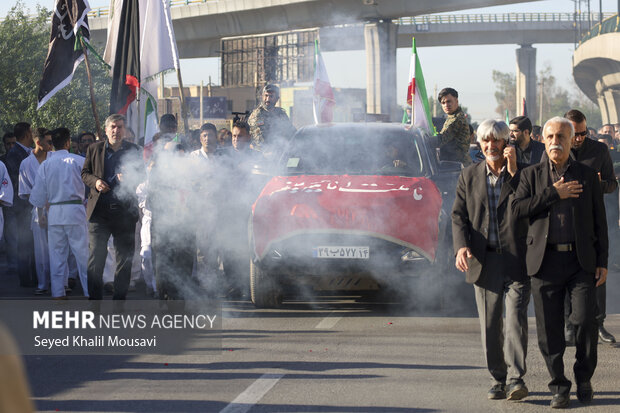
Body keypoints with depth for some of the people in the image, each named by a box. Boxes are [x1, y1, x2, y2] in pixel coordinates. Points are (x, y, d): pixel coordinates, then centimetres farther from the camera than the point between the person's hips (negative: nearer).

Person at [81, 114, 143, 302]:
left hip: (125, 208, 1)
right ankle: (95, 297, 0)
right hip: (99, 208, -1)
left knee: (124, 255, 4)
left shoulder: (133, 150, 8)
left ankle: (120, 296, 12)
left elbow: (141, 176, 8)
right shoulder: (94, 149, 9)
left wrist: (128, 178, -13)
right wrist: (95, 181, -9)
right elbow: (85, 173, 12)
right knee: (96, 254, -5)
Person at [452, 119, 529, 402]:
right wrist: (461, 246, -10)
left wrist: (513, 171, -14)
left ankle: (516, 378, -16)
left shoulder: (521, 174, 3)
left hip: (516, 260, -3)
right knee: (489, 325, 7)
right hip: (484, 261, 3)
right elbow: (459, 215, 7)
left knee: (516, 319, -13)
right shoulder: (469, 176, 11)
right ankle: (498, 379, 16)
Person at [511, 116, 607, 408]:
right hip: (545, 261, 1)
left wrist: (602, 262, 4)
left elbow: (599, 222, 10)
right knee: (549, 329, 1)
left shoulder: (588, 176, 10)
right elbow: (517, 209, -4)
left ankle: (584, 378, 11)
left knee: (585, 320, -10)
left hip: (581, 261, -1)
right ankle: (559, 386, 13)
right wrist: (553, 194, -9)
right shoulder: (531, 175, 10)